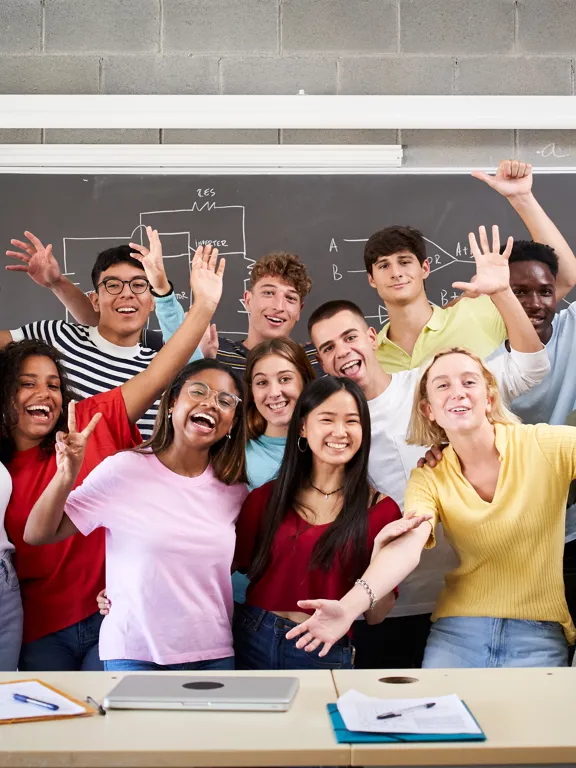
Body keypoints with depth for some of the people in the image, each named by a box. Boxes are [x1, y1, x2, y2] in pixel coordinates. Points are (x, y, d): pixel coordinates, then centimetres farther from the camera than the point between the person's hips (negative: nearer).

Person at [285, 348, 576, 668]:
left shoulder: (546, 444, -7)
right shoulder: (429, 478, -4)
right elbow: (406, 546, -19)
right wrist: (349, 606, -37)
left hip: (539, 632, -1)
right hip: (457, 630, 2)